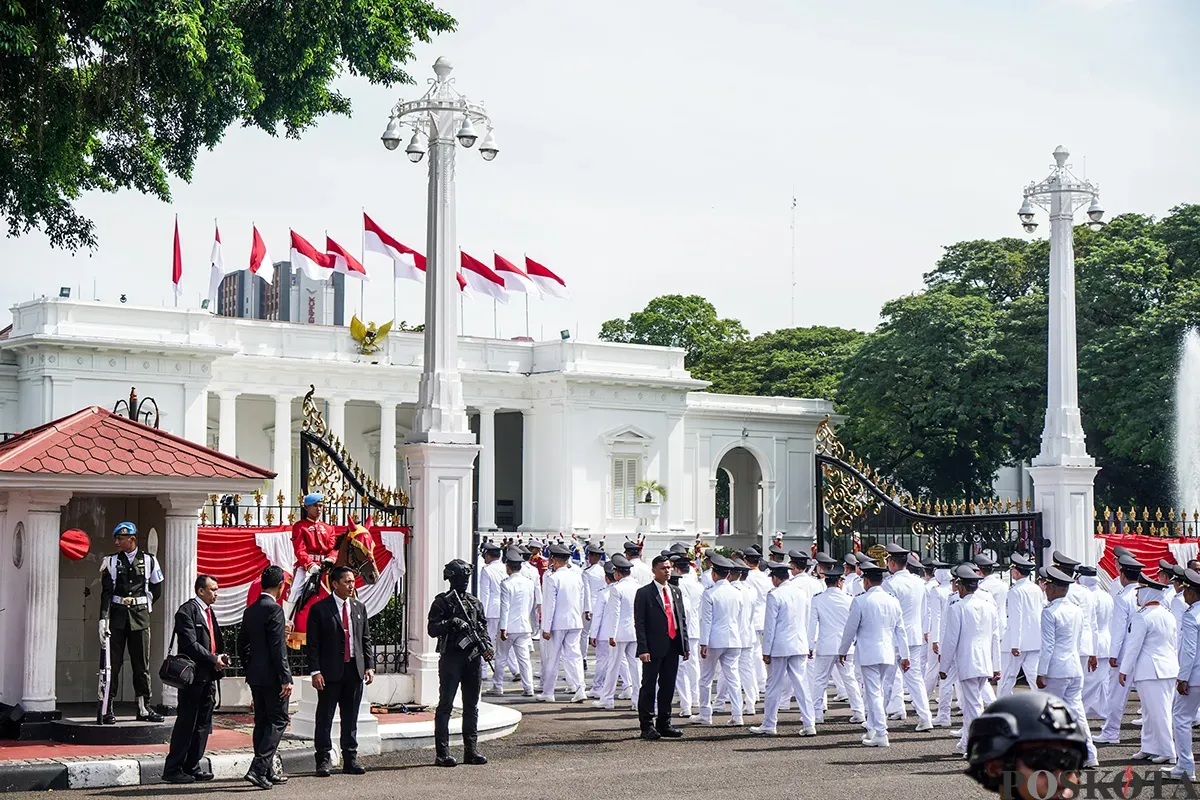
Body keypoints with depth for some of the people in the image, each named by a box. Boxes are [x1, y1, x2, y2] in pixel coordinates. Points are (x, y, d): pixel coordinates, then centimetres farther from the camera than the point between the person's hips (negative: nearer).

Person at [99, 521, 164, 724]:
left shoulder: (149, 560, 5)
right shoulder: (111, 562, 3)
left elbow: (156, 589, 15)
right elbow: (106, 592, -5)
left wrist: (145, 605, 9)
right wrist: (103, 618, -14)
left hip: (140, 617, 1)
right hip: (117, 617, -1)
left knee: (142, 664, 4)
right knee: (112, 663, -2)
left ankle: (144, 709, 11)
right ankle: (107, 709, 2)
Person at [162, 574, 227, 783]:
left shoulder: (209, 612, 17)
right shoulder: (187, 611, -10)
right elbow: (190, 644, -18)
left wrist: (221, 658, 5)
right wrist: (213, 660, -17)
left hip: (209, 676, 9)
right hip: (193, 676, -9)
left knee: (203, 724, 10)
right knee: (186, 723, -5)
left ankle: (192, 766, 17)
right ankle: (173, 769, 0)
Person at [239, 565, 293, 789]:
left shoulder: (250, 610, 11)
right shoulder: (274, 609, -15)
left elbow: (242, 644, 17)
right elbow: (278, 649, -19)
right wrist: (286, 679, -17)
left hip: (255, 676, 9)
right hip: (272, 677, -9)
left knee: (262, 721, 12)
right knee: (278, 721, -3)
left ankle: (267, 771, 17)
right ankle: (259, 768, -13)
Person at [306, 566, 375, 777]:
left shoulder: (359, 608, 11)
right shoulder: (319, 609, -4)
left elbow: (366, 640, 14)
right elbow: (312, 644, -7)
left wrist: (369, 666, 6)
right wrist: (315, 671, -14)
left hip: (355, 670, 5)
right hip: (330, 672, -4)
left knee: (351, 718, 9)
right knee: (325, 718, 1)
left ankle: (350, 759, 15)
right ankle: (324, 760, 6)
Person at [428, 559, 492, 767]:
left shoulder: (474, 602, 15)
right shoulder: (442, 602, -2)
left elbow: (483, 627, 19)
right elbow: (432, 629, -8)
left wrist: (486, 644, 2)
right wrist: (451, 623, -23)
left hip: (472, 658, 6)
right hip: (451, 657, -6)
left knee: (471, 706, 9)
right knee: (445, 705, -3)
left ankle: (471, 750, 15)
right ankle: (442, 752, -1)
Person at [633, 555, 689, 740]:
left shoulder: (676, 592, 14)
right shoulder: (644, 593, -4)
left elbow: (682, 619, 17)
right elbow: (639, 623, -8)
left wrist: (685, 646, 10)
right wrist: (643, 649, -16)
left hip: (673, 646, 6)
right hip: (654, 647, -6)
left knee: (668, 686, 10)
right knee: (649, 686, -1)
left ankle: (664, 724, 19)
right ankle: (647, 726, 4)